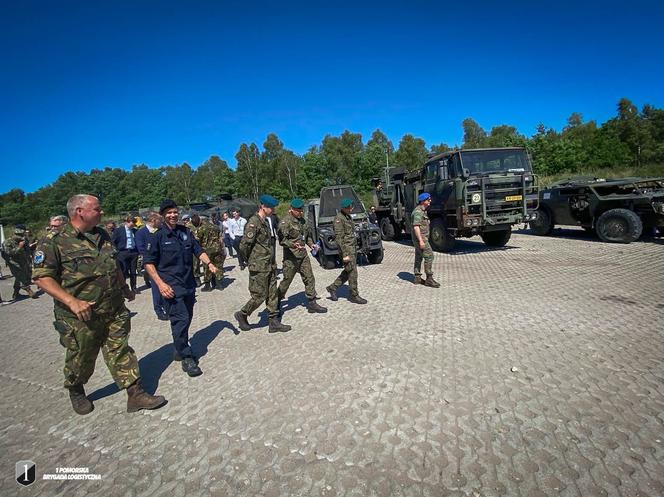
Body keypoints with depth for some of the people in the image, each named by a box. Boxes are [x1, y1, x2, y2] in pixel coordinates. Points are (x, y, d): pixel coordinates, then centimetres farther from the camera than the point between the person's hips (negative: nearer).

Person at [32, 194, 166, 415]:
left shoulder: (103, 236, 8)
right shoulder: (54, 242, -12)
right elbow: (43, 278, -16)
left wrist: (124, 288, 22)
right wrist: (71, 301, -25)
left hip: (115, 312, 5)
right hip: (81, 317, -5)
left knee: (121, 352, 8)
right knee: (81, 359, 15)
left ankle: (135, 394, 15)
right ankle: (76, 392, 42)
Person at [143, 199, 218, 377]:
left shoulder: (186, 232, 8)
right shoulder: (158, 236, -5)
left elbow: (199, 251, 11)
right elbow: (149, 263, -4)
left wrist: (209, 263, -8)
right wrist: (160, 284, -14)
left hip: (189, 285, 6)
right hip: (171, 287, -5)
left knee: (186, 319, 14)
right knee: (180, 320, -10)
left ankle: (180, 349, 34)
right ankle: (186, 358, 3)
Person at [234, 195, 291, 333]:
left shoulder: (265, 222, 12)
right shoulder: (253, 223, -17)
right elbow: (244, 246, -19)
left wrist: (272, 262, 14)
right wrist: (251, 260, -5)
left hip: (270, 266, 9)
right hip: (259, 268, -9)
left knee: (272, 294, 10)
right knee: (260, 296, 0)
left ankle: (274, 322, 17)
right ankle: (242, 315, 22)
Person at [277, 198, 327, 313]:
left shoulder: (302, 221, 14)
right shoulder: (285, 222, -12)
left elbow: (307, 235, 25)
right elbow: (282, 240, -17)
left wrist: (311, 244, 8)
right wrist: (293, 245, -32)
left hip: (303, 255, 8)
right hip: (291, 257, -7)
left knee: (309, 278, 6)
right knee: (286, 280, 2)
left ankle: (312, 303, 13)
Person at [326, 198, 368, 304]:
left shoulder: (348, 216, 15)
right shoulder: (339, 218, -14)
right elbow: (339, 237, -19)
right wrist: (345, 254, -21)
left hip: (353, 247, 9)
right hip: (346, 248, -9)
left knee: (348, 271, 13)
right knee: (352, 272, -3)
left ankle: (332, 288, 23)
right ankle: (354, 295, 8)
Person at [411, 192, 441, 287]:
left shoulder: (423, 211, 17)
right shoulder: (418, 211, -16)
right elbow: (416, 227, -23)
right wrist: (421, 240, -27)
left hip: (422, 238, 10)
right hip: (420, 238, -10)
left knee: (418, 257, 11)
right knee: (429, 256, -11)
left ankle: (417, 278, 17)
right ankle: (429, 279, -8)